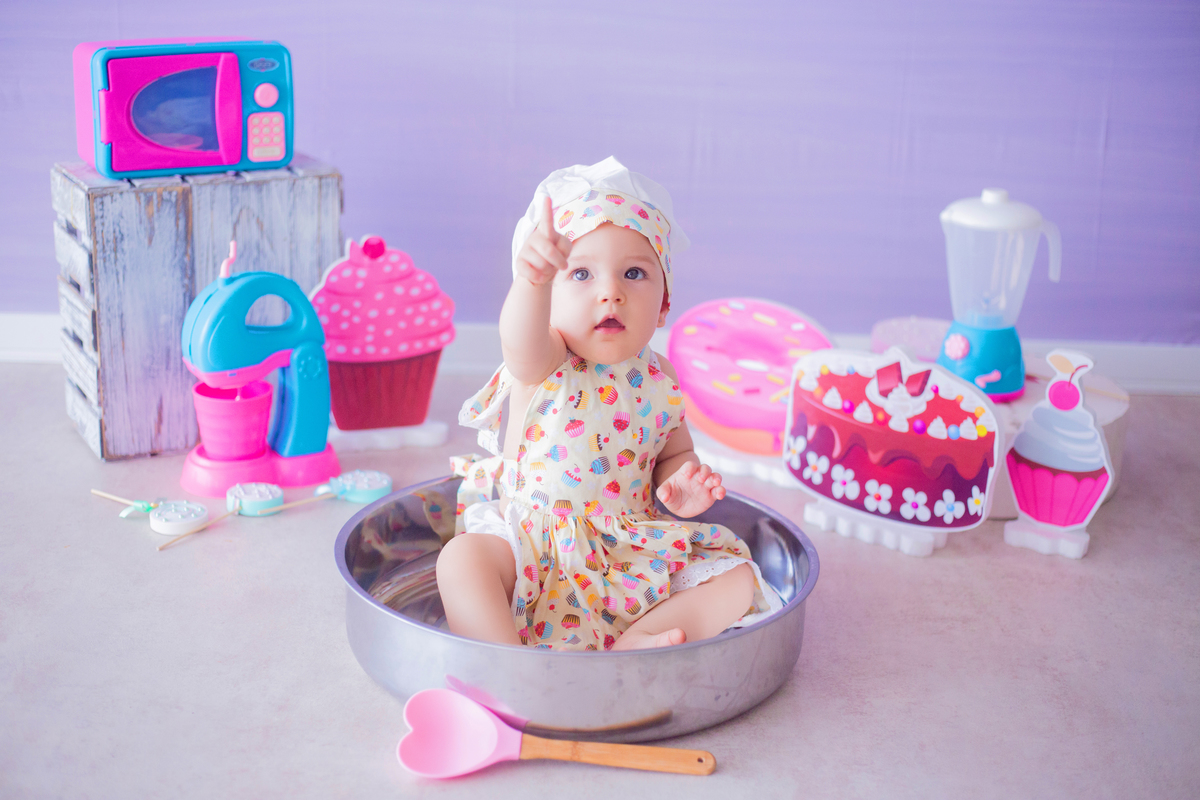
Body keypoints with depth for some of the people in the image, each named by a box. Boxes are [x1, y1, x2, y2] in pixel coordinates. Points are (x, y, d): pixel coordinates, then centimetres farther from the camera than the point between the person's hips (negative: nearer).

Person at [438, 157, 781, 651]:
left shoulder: (657, 384, 0)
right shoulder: (542, 366, -13)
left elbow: (675, 452, 18)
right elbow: (523, 341, -39)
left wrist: (679, 483, -7)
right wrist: (533, 279, -62)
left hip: (632, 556, 4)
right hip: (531, 547, -3)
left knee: (737, 578, -11)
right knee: (461, 558, -30)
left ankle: (635, 642, -25)